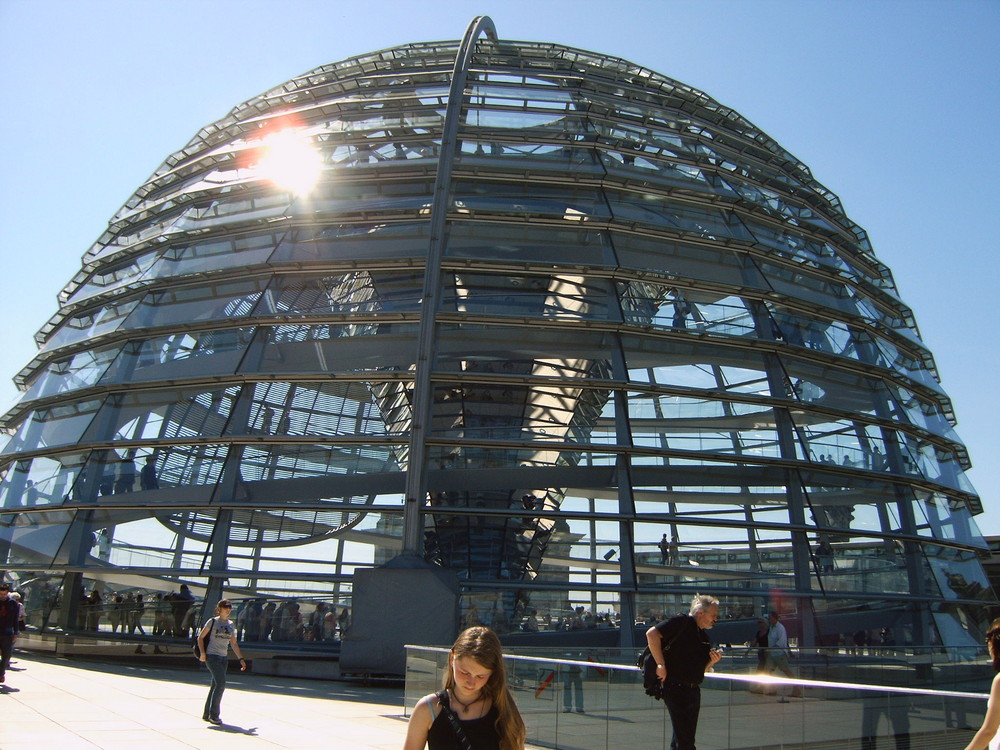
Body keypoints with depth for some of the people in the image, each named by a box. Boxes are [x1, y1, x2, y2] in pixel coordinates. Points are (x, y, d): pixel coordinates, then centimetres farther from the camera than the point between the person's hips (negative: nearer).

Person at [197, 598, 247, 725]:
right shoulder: (213, 622, -3)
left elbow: (234, 644, 16)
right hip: (212, 656, -6)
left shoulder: (231, 625, 12)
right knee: (221, 683, -15)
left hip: (224, 658, 6)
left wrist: (241, 659, 11)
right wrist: (202, 653, -10)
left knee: (215, 686, 8)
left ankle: (206, 714, 19)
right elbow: (200, 637, 2)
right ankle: (214, 715, -6)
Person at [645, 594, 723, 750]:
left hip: (694, 690, 9)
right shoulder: (682, 622, -10)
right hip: (676, 688, -9)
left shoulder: (704, 638, 16)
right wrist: (661, 665, -21)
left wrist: (712, 661, 0)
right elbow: (652, 634, -21)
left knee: (686, 736, 15)